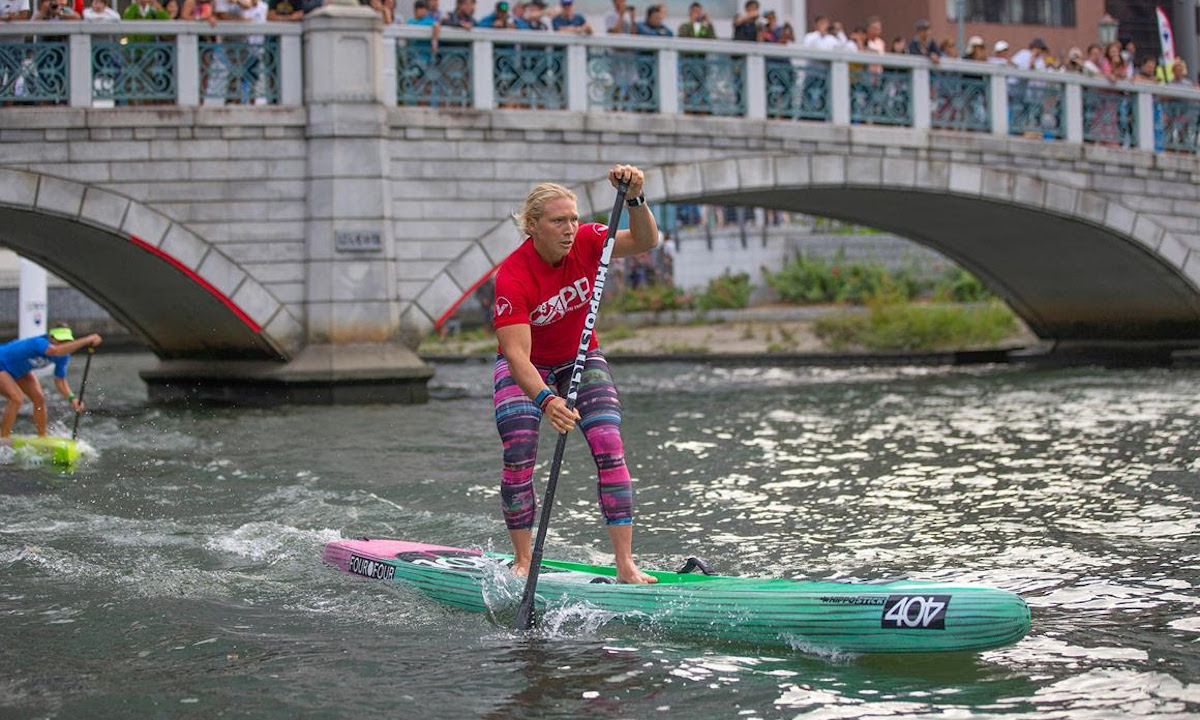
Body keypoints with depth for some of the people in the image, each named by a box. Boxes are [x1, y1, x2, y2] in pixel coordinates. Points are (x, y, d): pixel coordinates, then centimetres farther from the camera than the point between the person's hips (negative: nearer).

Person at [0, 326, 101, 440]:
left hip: (19, 370, 9)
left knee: (39, 399, -2)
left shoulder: (63, 357, -15)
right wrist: (87, 340, -68)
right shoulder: (38, 343, -40)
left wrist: (71, 397, -25)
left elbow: (60, 380, -6)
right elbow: (55, 351, -62)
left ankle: (42, 438, 11)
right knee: (17, 399, -24)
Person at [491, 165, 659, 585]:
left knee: (609, 449, -13)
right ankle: (522, 559, 2)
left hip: (581, 358, 3)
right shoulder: (512, 276, -31)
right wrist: (544, 400, -55)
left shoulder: (585, 243, -19)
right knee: (519, 457, -17)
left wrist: (634, 198, -46)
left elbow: (645, 242, -28)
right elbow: (517, 353, -39)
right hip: (526, 367, -3)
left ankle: (625, 565, -15)